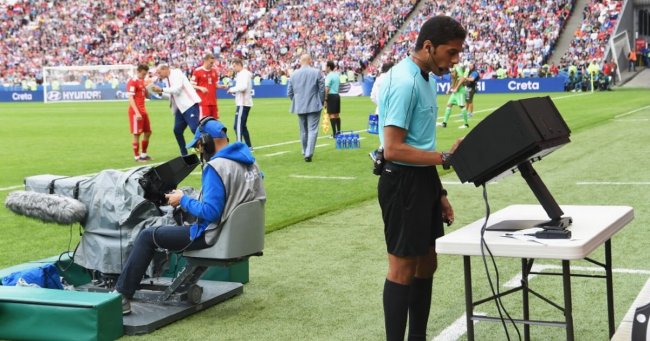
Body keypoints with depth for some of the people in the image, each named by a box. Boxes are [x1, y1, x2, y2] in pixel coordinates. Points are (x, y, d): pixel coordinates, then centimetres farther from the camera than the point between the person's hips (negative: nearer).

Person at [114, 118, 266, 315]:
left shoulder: (216, 167, -21)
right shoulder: (250, 161, 5)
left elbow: (210, 212, -26)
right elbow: (259, 199, 14)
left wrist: (183, 200, -10)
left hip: (213, 237, -9)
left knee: (147, 236, 4)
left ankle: (121, 297, 7)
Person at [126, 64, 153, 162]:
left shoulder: (142, 81, 13)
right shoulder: (132, 82, -13)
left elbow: (146, 96, 19)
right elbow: (130, 98, -18)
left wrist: (146, 87, 0)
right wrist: (137, 112, -24)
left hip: (143, 111, 9)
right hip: (136, 112, -9)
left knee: (148, 132, 12)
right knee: (136, 134, -3)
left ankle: (143, 154, 23)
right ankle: (137, 156, 4)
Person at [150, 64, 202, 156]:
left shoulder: (177, 73, -9)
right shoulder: (167, 79, 14)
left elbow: (177, 89, -20)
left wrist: (161, 89, -15)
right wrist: (160, 93, 5)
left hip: (190, 105, -9)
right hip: (180, 108, 9)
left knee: (195, 128, -18)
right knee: (177, 130, 7)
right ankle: (184, 154, 16)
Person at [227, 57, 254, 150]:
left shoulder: (244, 74, -13)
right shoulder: (241, 74, 17)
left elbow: (243, 87, -26)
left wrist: (232, 89, -13)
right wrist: (234, 91, 5)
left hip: (243, 103, -11)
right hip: (244, 103, 11)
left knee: (238, 126, -12)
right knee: (242, 126, 16)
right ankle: (249, 146, 20)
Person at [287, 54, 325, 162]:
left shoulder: (294, 74, 2)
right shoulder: (317, 72, -7)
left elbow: (289, 92, 6)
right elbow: (322, 89, -5)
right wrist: (321, 102, 9)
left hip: (299, 107, 4)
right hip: (314, 106, -4)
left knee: (303, 131, 15)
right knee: (312, 130, -3)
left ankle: (305, 152, 25)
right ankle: (308, 154, -13)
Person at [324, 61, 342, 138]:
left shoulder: (329, 76, -13)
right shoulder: (337, 75, 11)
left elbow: (327, 88, -18)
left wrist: (325, 99, -17)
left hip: (331, 96, -8)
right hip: (337, 95, 8)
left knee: (331, 114, -7)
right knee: (337, 114, 13)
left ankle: (334, 133, -10)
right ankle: (338, 131, 18)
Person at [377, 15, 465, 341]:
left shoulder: (421, 79, 12)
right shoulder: (404, 83, -19)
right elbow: (393, 149, -24)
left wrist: (438, 192, 19)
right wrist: (445, 157, -26)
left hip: (422, 180, 10)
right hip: (403, 183, -10)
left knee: (426, 264, 16)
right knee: (403, 267, -2)